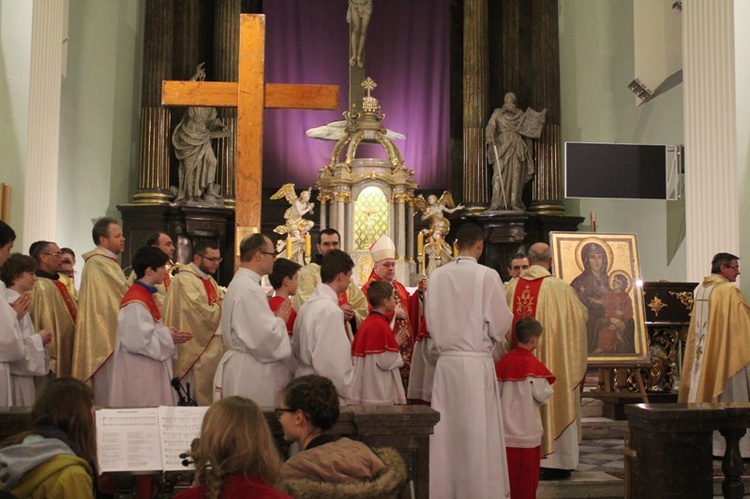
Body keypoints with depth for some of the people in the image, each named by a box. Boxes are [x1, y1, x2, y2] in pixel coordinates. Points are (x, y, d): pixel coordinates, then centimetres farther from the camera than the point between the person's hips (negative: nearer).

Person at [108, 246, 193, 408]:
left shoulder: (145, 296, 12)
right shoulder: (136, 303, -18)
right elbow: (136, 341, -24)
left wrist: (168, 333, 4)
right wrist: (168, 338, -14)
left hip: (150, 374, 10)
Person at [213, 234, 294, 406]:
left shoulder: (239, 284, 14)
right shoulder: (249, 290, -19)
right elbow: (265, 338, -24)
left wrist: (275, 321, 12)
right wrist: (280, 321, -6)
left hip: (242, 367, 11)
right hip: (250, 373, -11)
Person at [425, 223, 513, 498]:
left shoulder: (437, 275, 2)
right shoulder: (487, 275, -10)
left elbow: (430, 319, 8)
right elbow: (501, 322, -6)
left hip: (446, 360, 4)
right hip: (477, 362, -4)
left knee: (447, 430, 11)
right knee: (478, 431, 3)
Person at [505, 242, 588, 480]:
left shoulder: (512, 287, 0)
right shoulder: (559, 287, -11)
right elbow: (581, 316, 1)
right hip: (550, 358, -4)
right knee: (552, 404, 4)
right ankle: (552, 460, 6)